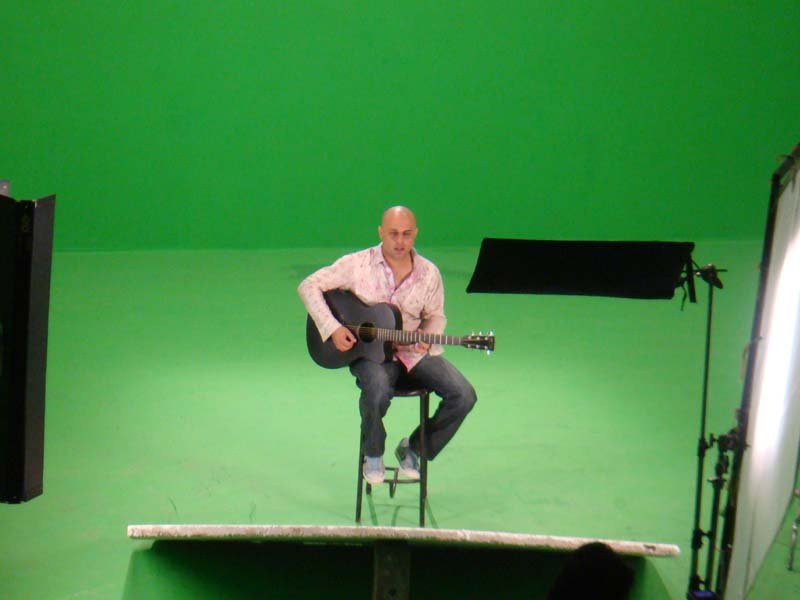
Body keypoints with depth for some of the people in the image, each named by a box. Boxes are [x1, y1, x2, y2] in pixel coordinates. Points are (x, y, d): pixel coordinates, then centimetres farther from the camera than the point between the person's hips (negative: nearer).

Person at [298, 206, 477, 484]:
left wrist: (427, 340, -10)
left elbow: (435, 316, 13)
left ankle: (414, 449, 8)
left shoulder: (429, 273, 0)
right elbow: (309, 286, -6)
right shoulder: (357, 264, -8)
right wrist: (332, 328, -16)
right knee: (378, 391, -38)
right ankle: (373, 455, -5)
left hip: (413, 353, 4)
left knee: (464, 395, -15)